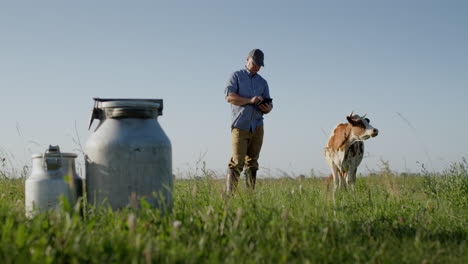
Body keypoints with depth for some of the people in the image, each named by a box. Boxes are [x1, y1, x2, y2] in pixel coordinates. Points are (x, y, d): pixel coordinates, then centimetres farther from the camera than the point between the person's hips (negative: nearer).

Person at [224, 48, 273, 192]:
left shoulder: (262, 82, 20)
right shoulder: (236, 76, 7)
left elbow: (269, 105, 15)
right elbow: (229, 96, -9)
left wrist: (267, 108, -10)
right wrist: (250, 101, -20)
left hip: (257, 128, 4)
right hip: (240, 126, -4)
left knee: (252, 163, 3)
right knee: (237, 162, -12)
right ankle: (229, 195, -14)